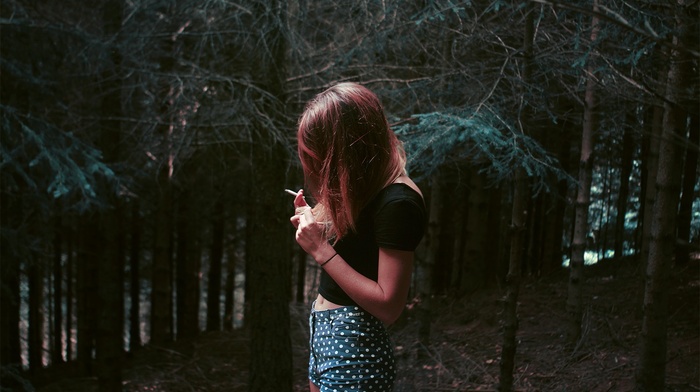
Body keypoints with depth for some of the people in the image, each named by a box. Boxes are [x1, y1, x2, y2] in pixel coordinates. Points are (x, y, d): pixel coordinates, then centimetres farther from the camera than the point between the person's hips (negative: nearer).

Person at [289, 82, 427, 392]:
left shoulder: (397, 202, -22)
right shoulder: (364, 187, 7)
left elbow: (389, 305, -24)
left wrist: (321, 251, -23)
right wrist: (313, 224, -4)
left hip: (353, 344, -9)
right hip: (324, 331, 9)